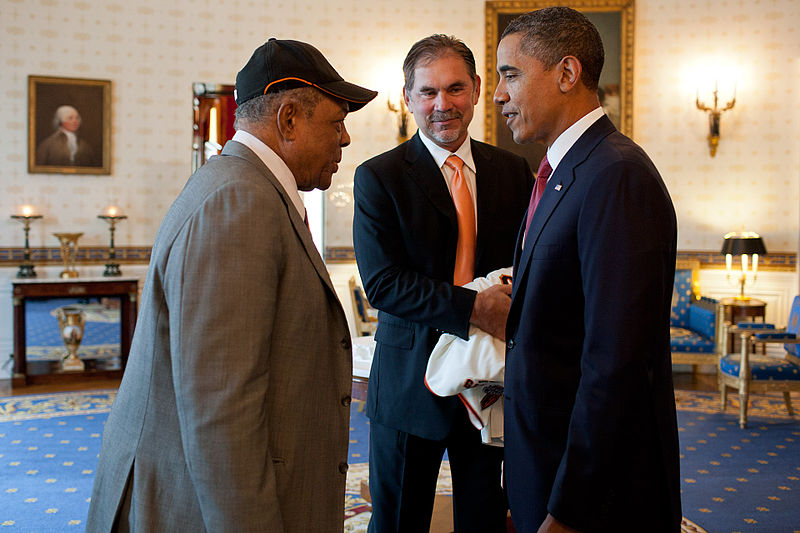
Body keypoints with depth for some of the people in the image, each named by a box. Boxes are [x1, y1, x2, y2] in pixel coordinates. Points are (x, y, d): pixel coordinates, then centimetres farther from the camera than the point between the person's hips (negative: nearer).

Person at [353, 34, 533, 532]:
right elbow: (382, 282, -15)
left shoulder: (513, 171, 6)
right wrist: (471, 307, -25)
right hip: (411, 381, -2)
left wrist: (515, 302, -16)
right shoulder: (377, 177, -6)